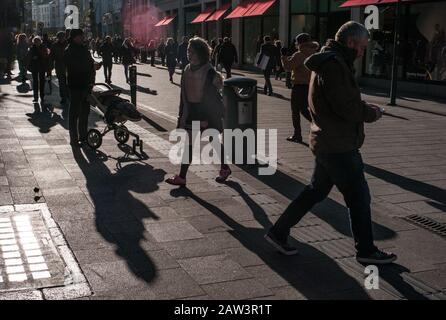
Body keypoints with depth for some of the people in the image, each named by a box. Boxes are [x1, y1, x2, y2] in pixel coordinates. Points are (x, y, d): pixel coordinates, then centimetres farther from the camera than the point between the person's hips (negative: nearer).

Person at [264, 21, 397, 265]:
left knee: (316, 191, 18)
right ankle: (366, 251, 18)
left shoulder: (330, 62, 15)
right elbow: (348, 108, -23)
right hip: (338, 146, -10)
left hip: (327, 143, 10)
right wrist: (372, 113, -6)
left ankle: (279, 232, 22)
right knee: (358, 196, 3)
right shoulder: (334, 65, -19)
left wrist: (365, 108, 2)